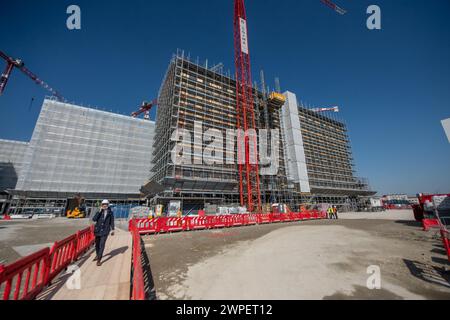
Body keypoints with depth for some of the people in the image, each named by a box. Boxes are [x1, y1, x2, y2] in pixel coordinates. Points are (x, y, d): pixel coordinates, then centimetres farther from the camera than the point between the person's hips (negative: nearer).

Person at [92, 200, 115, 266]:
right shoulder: (99, 212, -1)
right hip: (98, 230, 3)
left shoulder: (110, 212, -3)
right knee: (97, 244, 18)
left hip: (105, 231, -2)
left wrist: (112, 229, 6)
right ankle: (97, 255, 43)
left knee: (102, 245, -7)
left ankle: (99, 260, 2)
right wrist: (99, 212, -19)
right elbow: (94, 219, -13)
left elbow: (112, 221, 5)